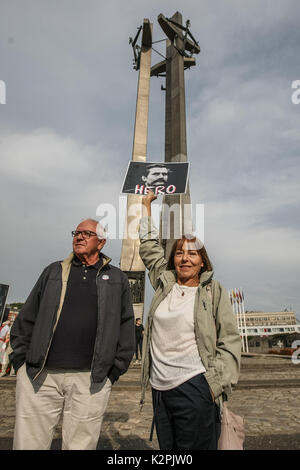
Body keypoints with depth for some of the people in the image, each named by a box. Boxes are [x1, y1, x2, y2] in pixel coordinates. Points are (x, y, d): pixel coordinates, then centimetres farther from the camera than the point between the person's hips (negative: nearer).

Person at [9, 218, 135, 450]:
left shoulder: (117, 278, 10)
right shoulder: (54, 272, 13)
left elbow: (126, 326, 7)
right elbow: (26, 319, 13)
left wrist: (114, 370, 3)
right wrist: (21, 359, 5)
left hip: (90, 380, -1)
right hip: (40, 376, 1)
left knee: (80, 443, 9)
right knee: (29, 442, 6)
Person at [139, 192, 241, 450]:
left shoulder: (214, 291, -1)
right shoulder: (164, 283, 7)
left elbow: (230, 341, -1)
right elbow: (149, 245, 17)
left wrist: (216, 385, -9)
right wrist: (147, 203, 23)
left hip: (195, 388, -4)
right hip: (160, 388, 4)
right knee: (167, 450, 14)